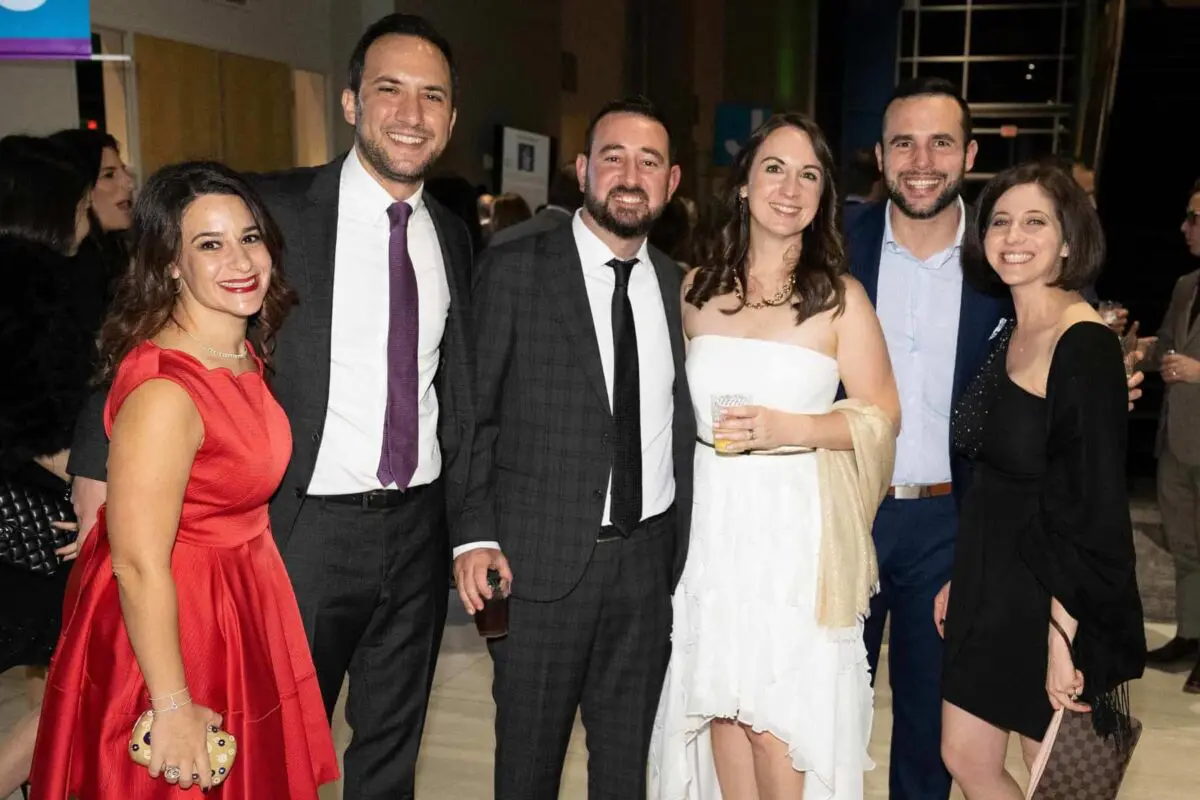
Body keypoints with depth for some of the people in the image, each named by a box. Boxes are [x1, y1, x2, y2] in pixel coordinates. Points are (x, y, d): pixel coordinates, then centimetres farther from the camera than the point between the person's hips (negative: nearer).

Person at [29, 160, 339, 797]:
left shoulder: (246, 353, 0)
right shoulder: (164, 391, -28)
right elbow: (138, 565, -25)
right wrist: (173, 708, -21)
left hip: (240, 612, 9)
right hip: (168, 626, -9)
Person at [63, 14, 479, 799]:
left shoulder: (453, 235, 5)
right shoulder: (275, 209, -11)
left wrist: (471, 525, 11)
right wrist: (102, 471, -17)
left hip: (418, 528, 5)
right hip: (308, 527, -4)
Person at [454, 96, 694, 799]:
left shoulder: (678, 285, 7)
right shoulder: (515, 271, -5)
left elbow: (681, 421, 10)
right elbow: (471, 412, -4)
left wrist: (680, 548, 6)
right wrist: (474, 535, -10)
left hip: (647, 557, 4)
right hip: (541, 558, -3)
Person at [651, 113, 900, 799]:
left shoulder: (841, 297, -3)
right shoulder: (697, 290, 7)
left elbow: (883, 417, -3)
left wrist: (791, 428, -16)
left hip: (796, 529, -3)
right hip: (711, 522, 3)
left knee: (778, 718, -2)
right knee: (719, 706, 9)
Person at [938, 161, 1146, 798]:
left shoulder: (1087, 345, -18)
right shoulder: (1009, 334, 7)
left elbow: (1097, 507, -20)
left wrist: (1062, 633, -21)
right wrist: (962, 580, 14)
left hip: (1052, 600, -8)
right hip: (991, 590, 8)